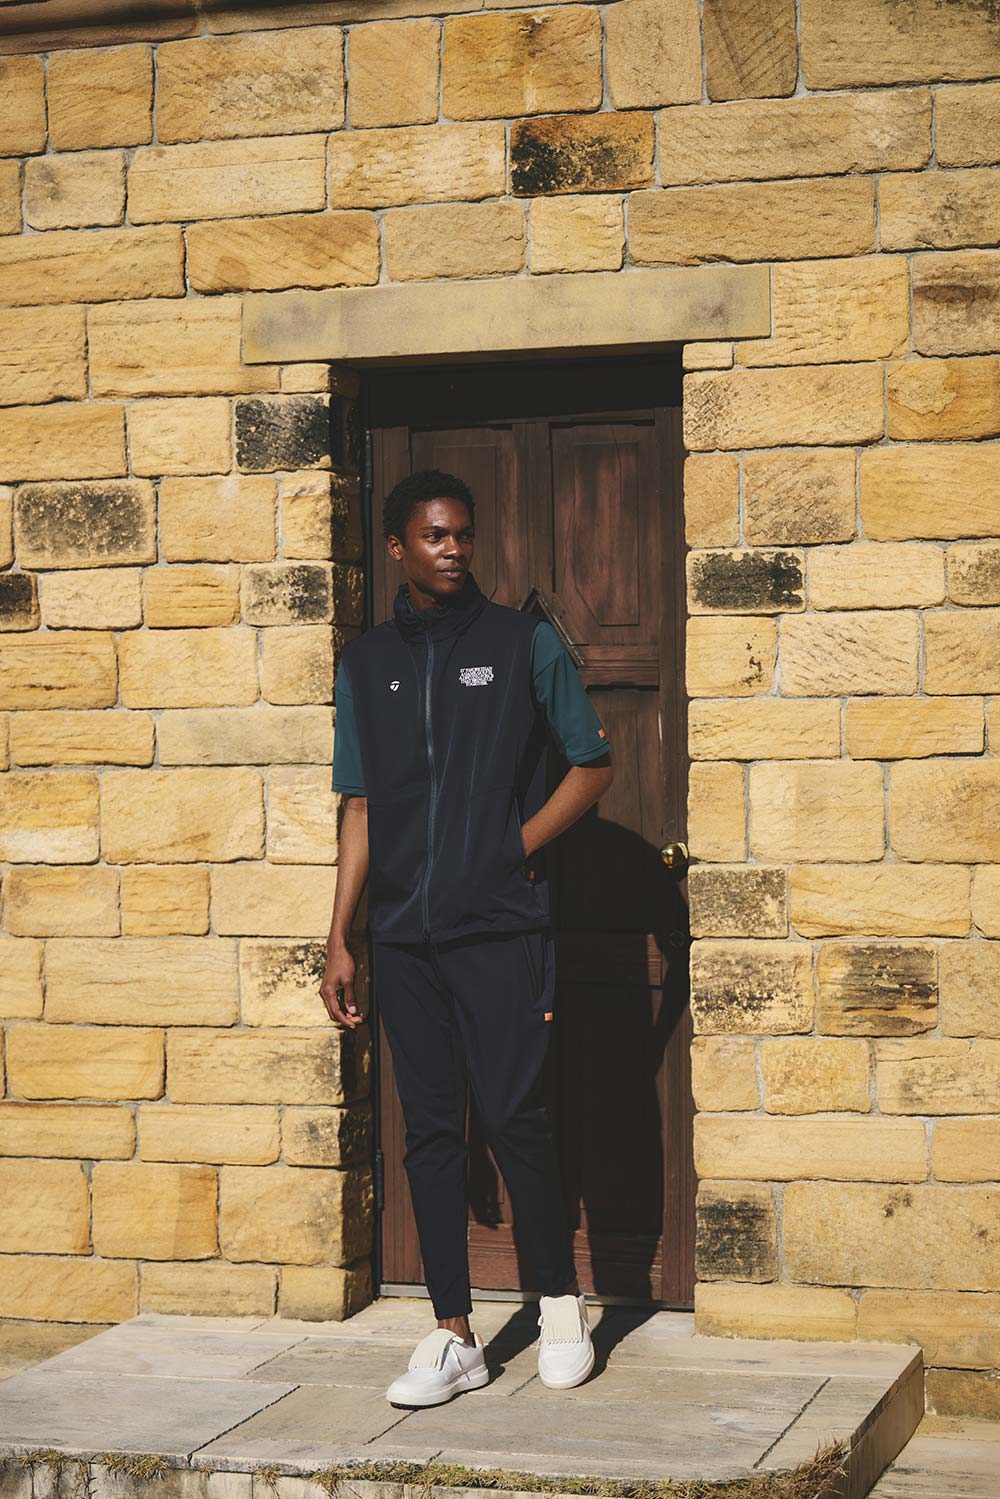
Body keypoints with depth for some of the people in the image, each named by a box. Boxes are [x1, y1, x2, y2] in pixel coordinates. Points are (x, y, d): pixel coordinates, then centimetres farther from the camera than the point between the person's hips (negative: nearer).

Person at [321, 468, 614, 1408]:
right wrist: (338, 941, 9)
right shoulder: (367, 662, 12)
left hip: (500, 925, -3)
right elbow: (360, 808, 13)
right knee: (430, 1130, 4)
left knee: (511, 1115, -7)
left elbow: (592, 764, 8)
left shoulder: (524, 643, 3)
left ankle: (559, 1300, 14)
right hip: (404, 934, 3)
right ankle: (453, 1339, 11)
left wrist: (517, 846, -5)